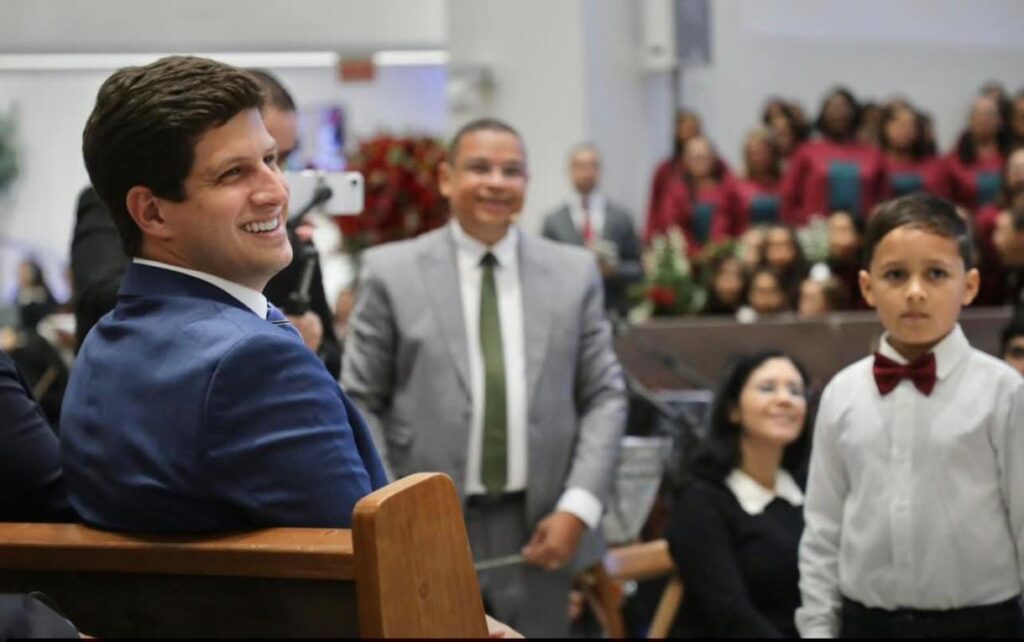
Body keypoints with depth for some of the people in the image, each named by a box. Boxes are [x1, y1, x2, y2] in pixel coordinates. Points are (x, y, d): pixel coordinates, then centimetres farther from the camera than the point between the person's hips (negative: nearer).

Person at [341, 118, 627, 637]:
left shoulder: (574, 272, 9)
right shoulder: (391, 272, 2)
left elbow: (605, 396, 8)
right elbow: (359, 404, 2)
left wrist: (579, 506, -5)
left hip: (538, 530, 2)